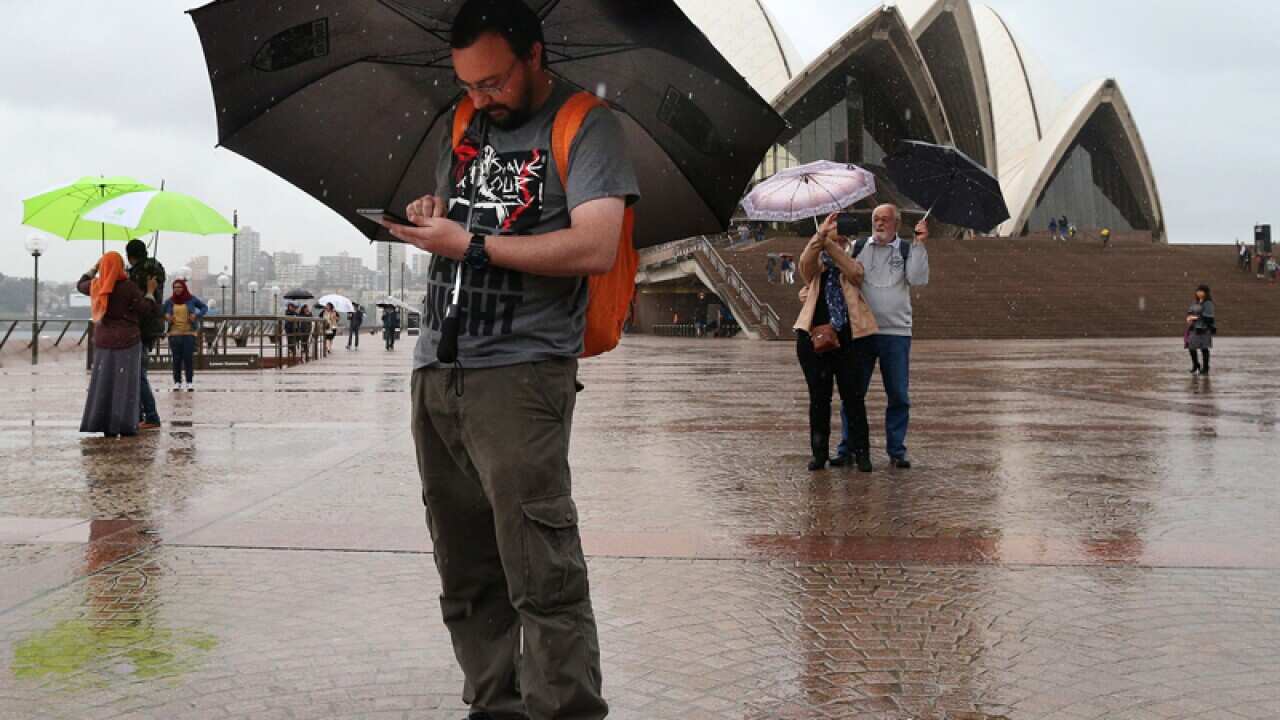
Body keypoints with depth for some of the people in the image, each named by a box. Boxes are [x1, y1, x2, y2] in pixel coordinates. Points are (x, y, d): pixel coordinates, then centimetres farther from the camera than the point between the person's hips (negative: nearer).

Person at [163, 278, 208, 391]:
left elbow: (205, 307, 11)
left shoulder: (192, 299, 3)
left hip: (189, 332, -2)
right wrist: (165, 316, -4)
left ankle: (190, 382, 1)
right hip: (174, 333, 2)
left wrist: (197, 315, -5)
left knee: (189, 358, -5)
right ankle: (177, 382, 8)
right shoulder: (169, 301, 7)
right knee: (176, 359, 1)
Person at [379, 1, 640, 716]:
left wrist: (473, 245, -13)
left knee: (543, 576, -10)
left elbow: (596, 247, -16)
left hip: (520, 371, -7)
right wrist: (431, 211, 6)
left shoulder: (586, 125, -3)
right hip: (435, 371, 7)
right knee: (467, 576, 8)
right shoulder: (468, 124, 17)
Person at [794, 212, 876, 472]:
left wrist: (830, 243, -13)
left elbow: (854, 273, -10)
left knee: (853, 396, -2)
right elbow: (806, 263, -12)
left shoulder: (852, 263, 15)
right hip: (813, 336, 1)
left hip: (846, 337, 0)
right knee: (819, 397, 5)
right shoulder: (816, 266, 13)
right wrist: (820, 234, -25)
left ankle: (861, 453, 5)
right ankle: (819, 453, 13)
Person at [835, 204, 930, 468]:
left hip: (896, 332, -1)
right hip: (859, 330, 1)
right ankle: (847, 449, 12)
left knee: (899, 396, 3)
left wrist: (919, 244, -13)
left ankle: (897, 450, 12)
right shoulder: (857, 248, 8)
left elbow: (918, 280, -10)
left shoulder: (906, 251, 5)